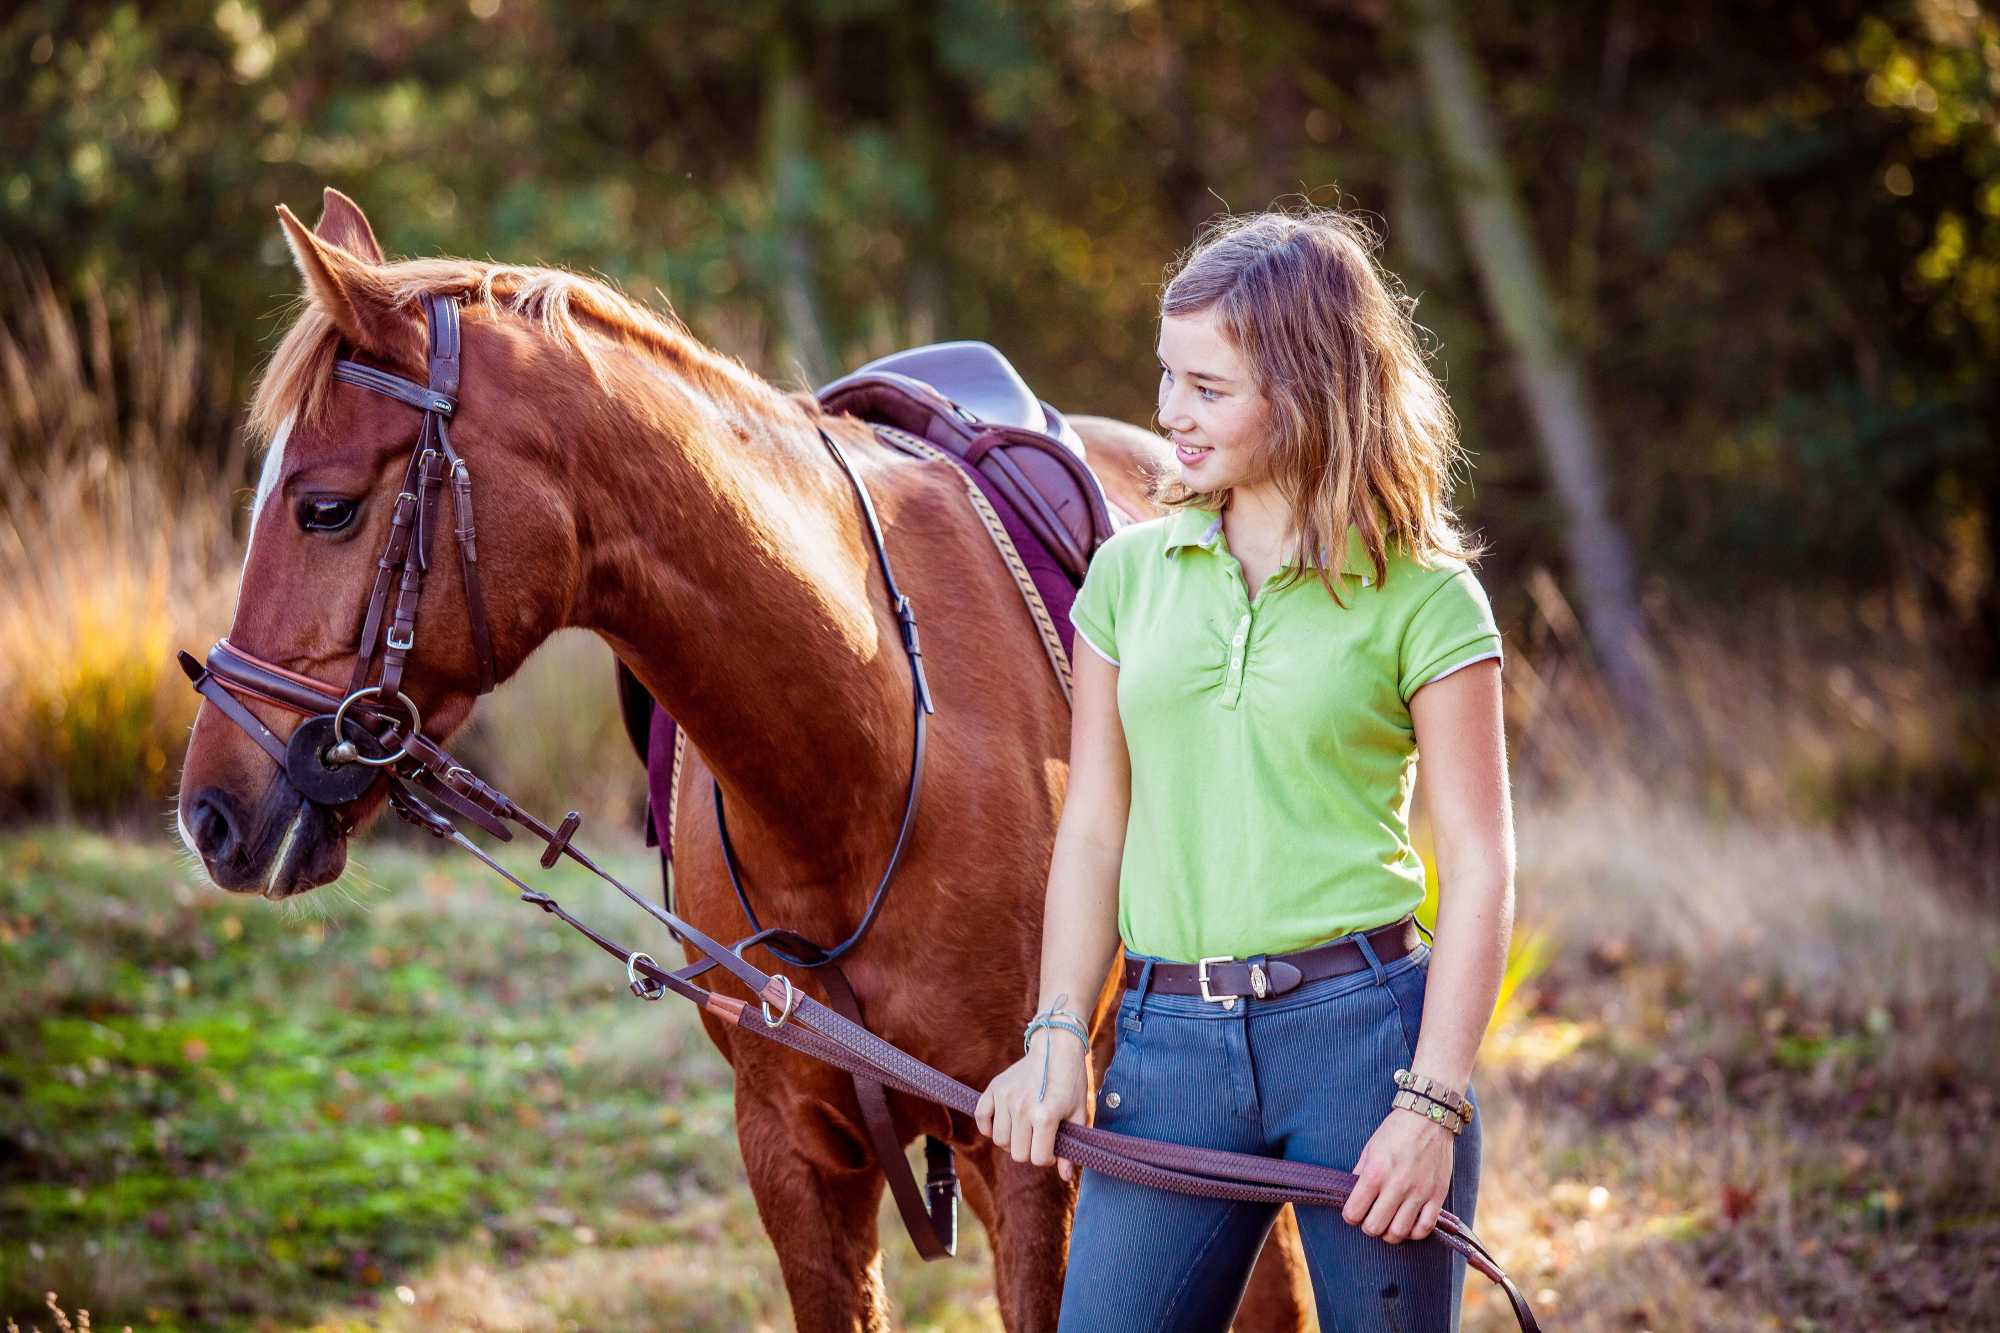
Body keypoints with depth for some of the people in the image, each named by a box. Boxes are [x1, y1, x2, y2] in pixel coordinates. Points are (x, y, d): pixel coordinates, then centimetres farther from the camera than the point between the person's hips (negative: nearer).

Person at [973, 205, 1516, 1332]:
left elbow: (1479, 862, -5)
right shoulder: (1131, 572, 9)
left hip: (1364, 1024, -3)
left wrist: (1433, 1106, -12)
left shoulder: (1422, 595, -2)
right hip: (1168, 1039, 3)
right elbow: (1094, 831, 11)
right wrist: (1059, 1039, 1)